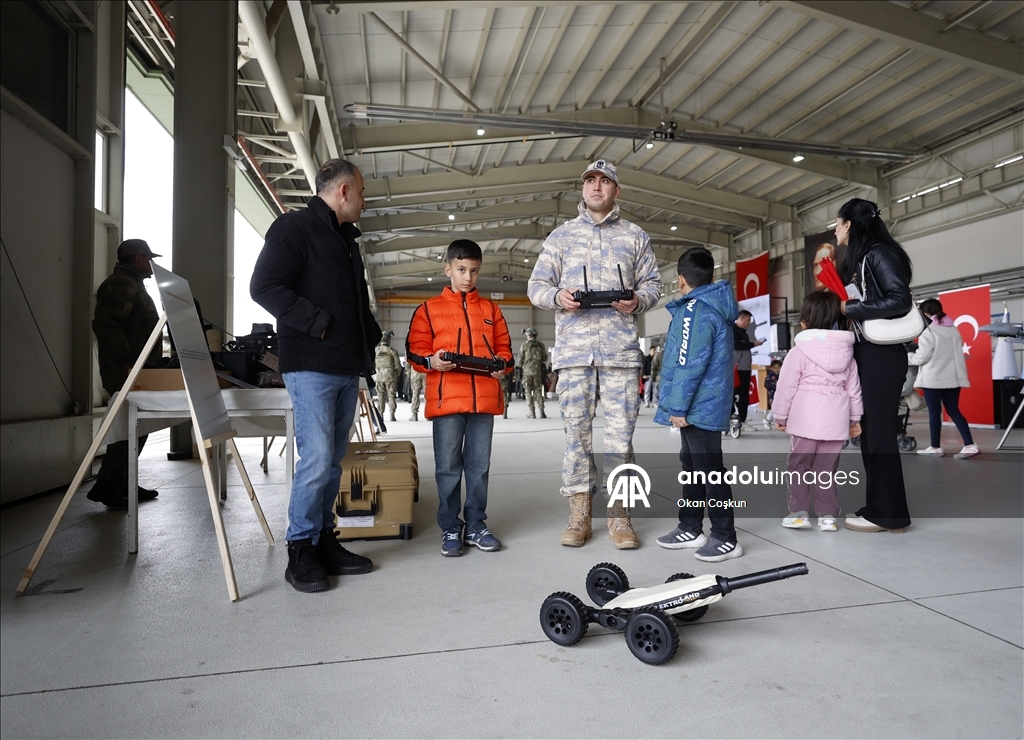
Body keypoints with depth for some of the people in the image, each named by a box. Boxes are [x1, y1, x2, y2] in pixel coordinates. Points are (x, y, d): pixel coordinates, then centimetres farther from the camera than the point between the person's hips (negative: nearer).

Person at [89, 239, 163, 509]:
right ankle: (106, 486, -5)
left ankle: (121, 483, 21)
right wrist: (127, 360, -26)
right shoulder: (119, 285, -11)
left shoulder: (133, 285, 24)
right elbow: (105, 324, -23)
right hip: (126, 372, -11)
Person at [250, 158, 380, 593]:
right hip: (311, 366, -8)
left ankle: (324, 542, 20)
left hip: (348, 368, 8)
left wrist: (373, 338, 12)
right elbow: (264, 287, -13)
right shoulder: (295, 227, -3)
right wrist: (319, 323, -15)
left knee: (332, 462, 10)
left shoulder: (346, 239, 23)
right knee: (316, 460, -10)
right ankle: (301, 550, 5)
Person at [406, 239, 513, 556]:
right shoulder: (429, 309, 6)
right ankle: (450, 529, 15)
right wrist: (432, 361, -16)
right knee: (448, 467, 3)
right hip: (446, 399, -2)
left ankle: (475, 525, 21)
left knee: (479, 466, 9)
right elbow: (415, 350, 3)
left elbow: (504, 347, 16)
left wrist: (502, 364, -5)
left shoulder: (490, 309, 15)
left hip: (484, 399, 3)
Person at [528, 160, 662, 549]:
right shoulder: (562, 235, 15)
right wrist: (558, 296, -10)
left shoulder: (634, 236, 16)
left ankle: (619, 514, 9)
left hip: (621, 348, 0)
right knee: (576, 429, 2)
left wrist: (638, 300, -7)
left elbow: (652, 282, 15)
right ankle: (579, 514, 11)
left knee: (620, 431, -1)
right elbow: (536, 286, 12)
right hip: (574, 348, 0)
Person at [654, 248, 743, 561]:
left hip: (699, 407, -10)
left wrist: (678, 407, -18)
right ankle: (690, 528, 26)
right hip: (705, 405, 10)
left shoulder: (694, 310, -16)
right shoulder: (716, 306, 15)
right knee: (692, 465, 16)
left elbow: (689, 364, -23)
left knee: (709, 470, -3)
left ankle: (725, 538, 5)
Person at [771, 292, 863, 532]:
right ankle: (828, 515, 12)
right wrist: (855, 418, 22)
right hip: (836, 421, 5)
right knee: (826, 469, 10)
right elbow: (853, 388, 13)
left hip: (805, 421, -4)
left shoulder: (800, 351, -7)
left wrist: (780, 415, 6)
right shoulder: (847, 352, 9)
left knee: (799, 465, 7)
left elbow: (786, 386, -5)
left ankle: (799, 512, 7)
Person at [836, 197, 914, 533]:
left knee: (879, 433, -5)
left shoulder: (878, 254, -10)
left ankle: (887, 514, 3)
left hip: (882, 354, -9)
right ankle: (879, 507, 18)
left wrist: (852, 309, -15)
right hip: (866, 353, 9)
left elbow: (900, 300, -20)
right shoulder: (857, 260, 18)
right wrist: (844, 306, 2)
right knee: (869, 431, 10)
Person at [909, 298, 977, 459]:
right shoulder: (954, 329, 11)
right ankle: (970, 445, 2)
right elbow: (958, 353, 14)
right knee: (954, 411, 10)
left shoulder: (928, 330, -10)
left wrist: (907, 357, 6)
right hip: (952, 377, 6)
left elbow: (922, 356, -11)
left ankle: (935, 447, 10)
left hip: (933, 378, -6)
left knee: (934, 412, 2)